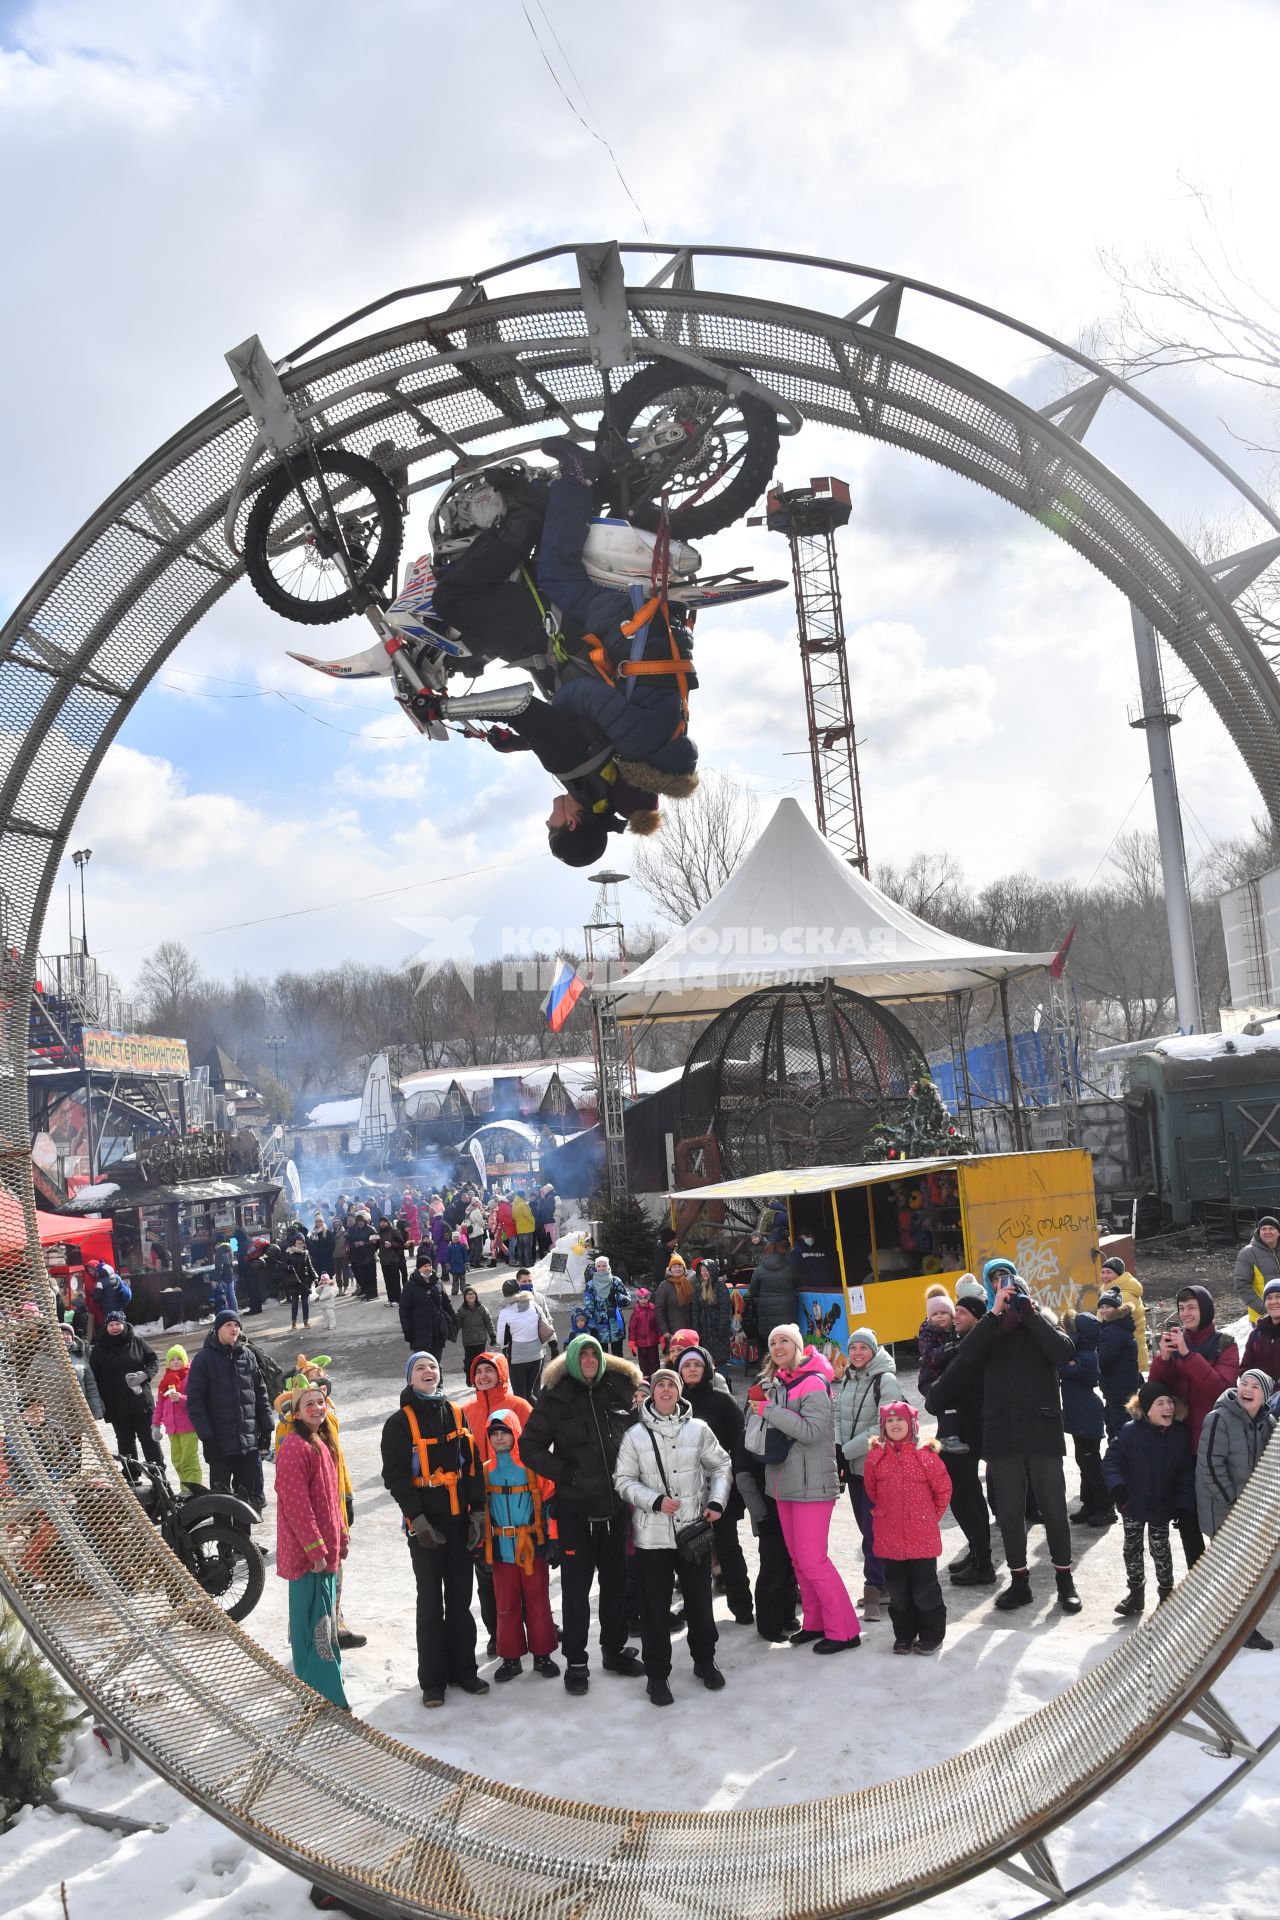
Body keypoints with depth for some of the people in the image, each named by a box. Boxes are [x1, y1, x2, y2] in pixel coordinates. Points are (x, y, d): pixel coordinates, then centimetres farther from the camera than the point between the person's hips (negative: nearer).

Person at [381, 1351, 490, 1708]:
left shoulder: (456, 1415, 9)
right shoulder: (400, 1423, -3)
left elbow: (472, 1465, 9)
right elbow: (395, 1476, -9)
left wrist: (478, 1511, 1)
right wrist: (417, 1518, -17)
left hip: (459, 1521, 4)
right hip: (424, 1525, -4)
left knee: (460, 1598, 10)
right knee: (430, 1601, 1)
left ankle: (463, 1669, 21)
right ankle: (432, 1679, 11)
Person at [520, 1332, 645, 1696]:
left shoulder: (621, 1387, 2)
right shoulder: (556, 1396, -5)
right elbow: (531, 1446, -3)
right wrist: (564, 1473, -12)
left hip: (616, 1504, 3)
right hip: (575, 1507, -3)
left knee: (616, 1579, 14)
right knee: (576, 1585, 2)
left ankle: (615, 1649, 30)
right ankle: (575, 1662, 13)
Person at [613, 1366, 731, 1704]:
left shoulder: (698, 1429, -1)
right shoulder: (636, 1435, -4)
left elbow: (720, 1465, 9)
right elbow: (624, 1480, -1)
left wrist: (717, 1502, -3)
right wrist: (655, 1501, -13)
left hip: (694, 1530, 1)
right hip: (652, 1535, -1)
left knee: (700, 1601, 13)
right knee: (655, 1607, 5)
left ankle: (704, 1661, 34)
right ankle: (657, 1674, 19)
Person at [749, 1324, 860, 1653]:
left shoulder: (812, 1383, -14)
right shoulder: (775, 1384, 10)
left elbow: (812, 1430, -25)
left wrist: (769, 1411, -21)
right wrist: (764, 1411, 6)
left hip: (811, 1484, -8)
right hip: (784, 1483, 8)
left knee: (812, 1560, -8)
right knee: (798, 1558, 13)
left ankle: (843, 1631, 2)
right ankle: (816, 1623, 24)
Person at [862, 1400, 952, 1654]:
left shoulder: (924, 1454, -10)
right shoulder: (876, 1455, -1)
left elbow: (943, 1489, 3)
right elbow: (872, 1489, 15)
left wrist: (931, 1516, 9)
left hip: (922, 1536, -3)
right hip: (889, 1537, 3)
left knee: (925, 1588, 4)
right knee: (897, 1589, 12)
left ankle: (932, 1635, 20)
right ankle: (904, 1635, 27)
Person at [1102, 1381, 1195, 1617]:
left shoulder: (1180, 1434, -10)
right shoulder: (1130, 1430, -19)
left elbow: (1187, 1472, -4)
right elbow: (1111, 1459, -14)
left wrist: (1183, 1503, -10)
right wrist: (1117, 1487, -27)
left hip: (1162, 1506, 1)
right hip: (1133, 1503, -1)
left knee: (1160, 1549, 12)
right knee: (1132, 1547, 12)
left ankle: (1166, 1590, 32)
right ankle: (1135, 1591, 29)